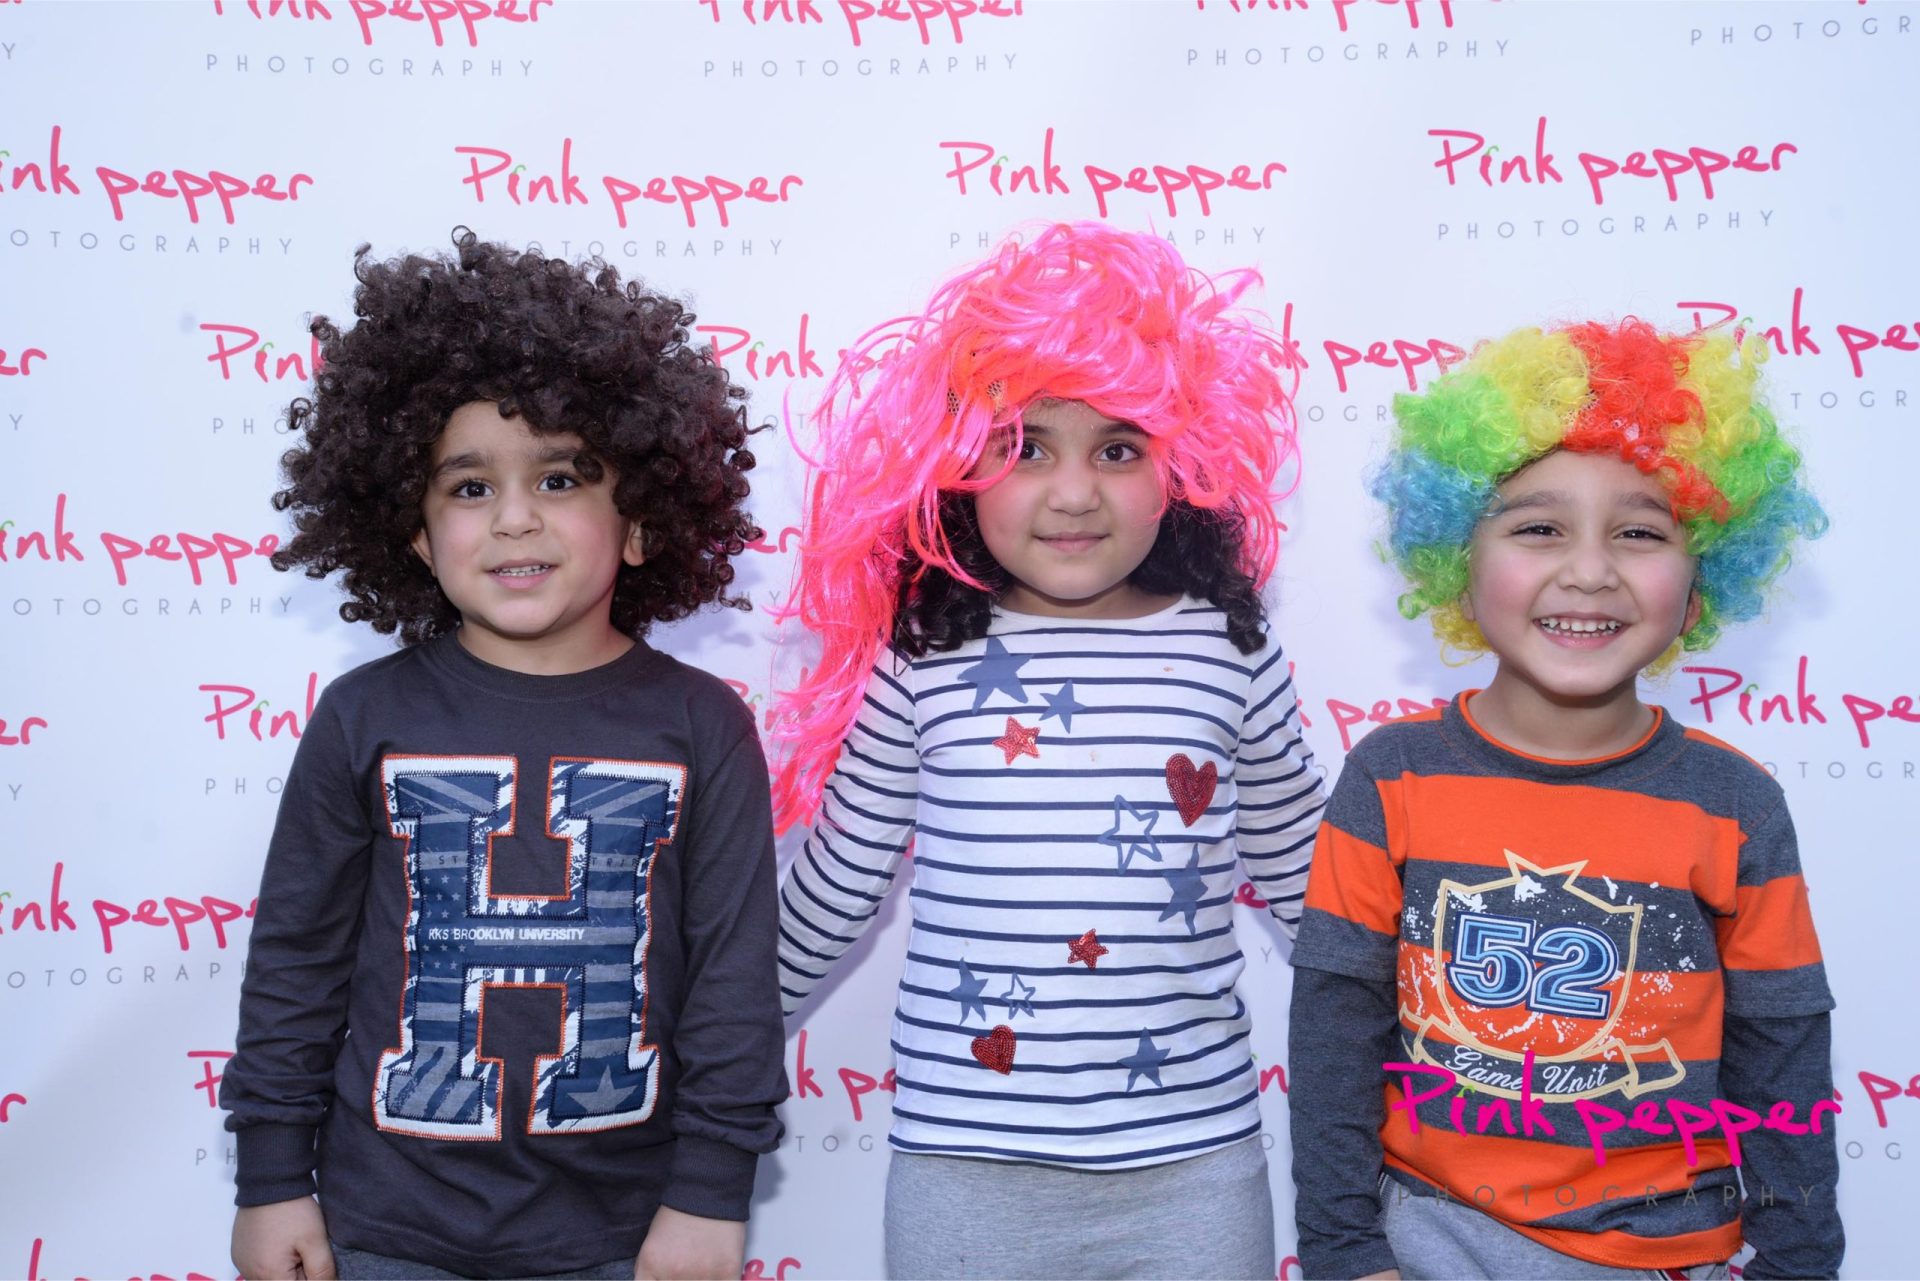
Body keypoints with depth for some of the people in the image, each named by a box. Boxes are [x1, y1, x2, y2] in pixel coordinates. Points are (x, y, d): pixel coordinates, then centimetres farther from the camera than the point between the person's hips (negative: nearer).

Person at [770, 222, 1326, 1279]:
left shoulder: (1231, 651, -1)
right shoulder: (925, 661, -4)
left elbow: (1301, 873, 11)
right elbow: (835, 884, 6)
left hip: (1193, 1160, 1)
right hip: (964, 1163, -1)